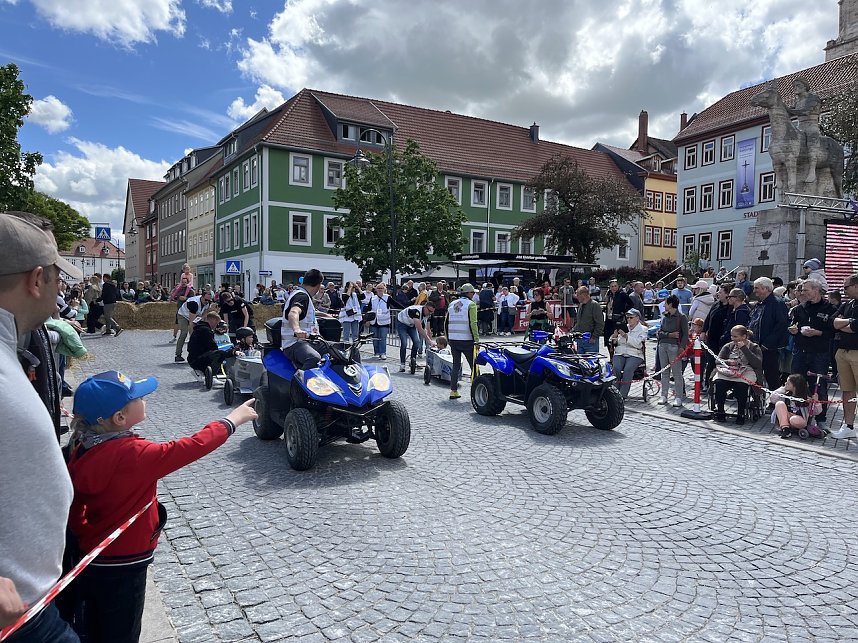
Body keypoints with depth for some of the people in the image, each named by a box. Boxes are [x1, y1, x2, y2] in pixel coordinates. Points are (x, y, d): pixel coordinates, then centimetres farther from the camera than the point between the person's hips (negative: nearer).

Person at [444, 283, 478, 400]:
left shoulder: (452, 304, 13)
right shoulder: (471, 304, -6)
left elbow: (446, 323, 14)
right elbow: (473, 324, -14)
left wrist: (448, 339, 21)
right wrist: (476, 340, -10)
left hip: (453, 340, 6)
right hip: (466, 340, -6)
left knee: (456, 365, 13)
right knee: (474, 365, 5)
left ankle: (453, 391, 11)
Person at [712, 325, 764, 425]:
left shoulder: (754, 347, 8)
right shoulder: (728, 346, 18)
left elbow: (758, 364, -9)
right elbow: (718, 360, 11)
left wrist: (744, 348, -12)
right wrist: (728, 362, -12)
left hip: (746, 372, -3)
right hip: (728, 371, 3)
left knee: (741, 385, -36)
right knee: (719, 382, -30)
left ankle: (741, 414, -23)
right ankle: (719, 412, -19)